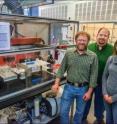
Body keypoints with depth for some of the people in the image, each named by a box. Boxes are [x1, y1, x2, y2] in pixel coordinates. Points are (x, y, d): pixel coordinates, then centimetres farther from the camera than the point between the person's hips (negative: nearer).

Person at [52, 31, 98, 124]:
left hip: (83, 89, 0)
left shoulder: (93, 56, -8)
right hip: (69, 87, 1)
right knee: (63, 111, 10)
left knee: (79, 112, 19)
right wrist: (57, 83, -8)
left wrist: (89, 92, -6)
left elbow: (93, 75, -6)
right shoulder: (68, 53, -4)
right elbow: (62, 69, 0)